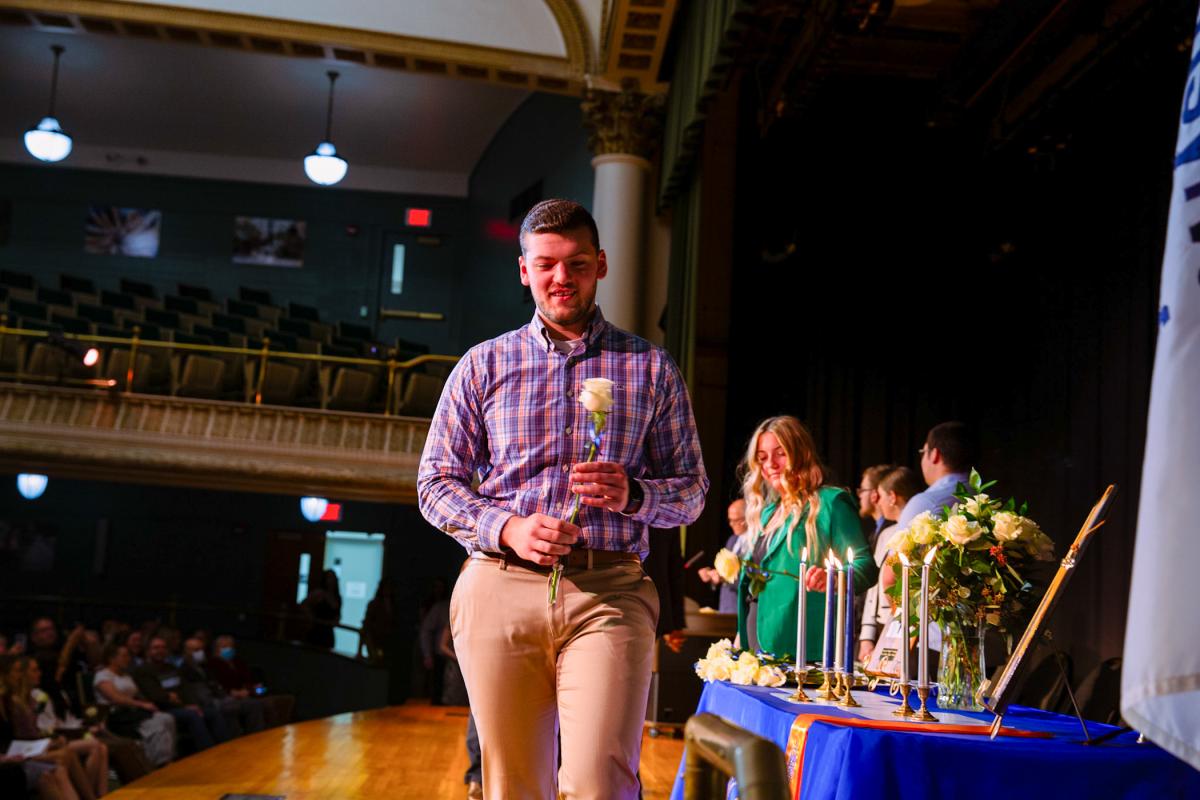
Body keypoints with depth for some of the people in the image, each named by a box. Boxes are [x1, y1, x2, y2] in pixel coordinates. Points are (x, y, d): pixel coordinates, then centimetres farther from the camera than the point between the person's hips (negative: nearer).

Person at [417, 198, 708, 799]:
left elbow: (690, 489, 11)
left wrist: (632, 495, -11)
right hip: (500, 588, 1)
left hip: (609, 593, -1)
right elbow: (436, 481, 10)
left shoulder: (651, 368, 11)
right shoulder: (484, 365, 12)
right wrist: (507, 528, -9)